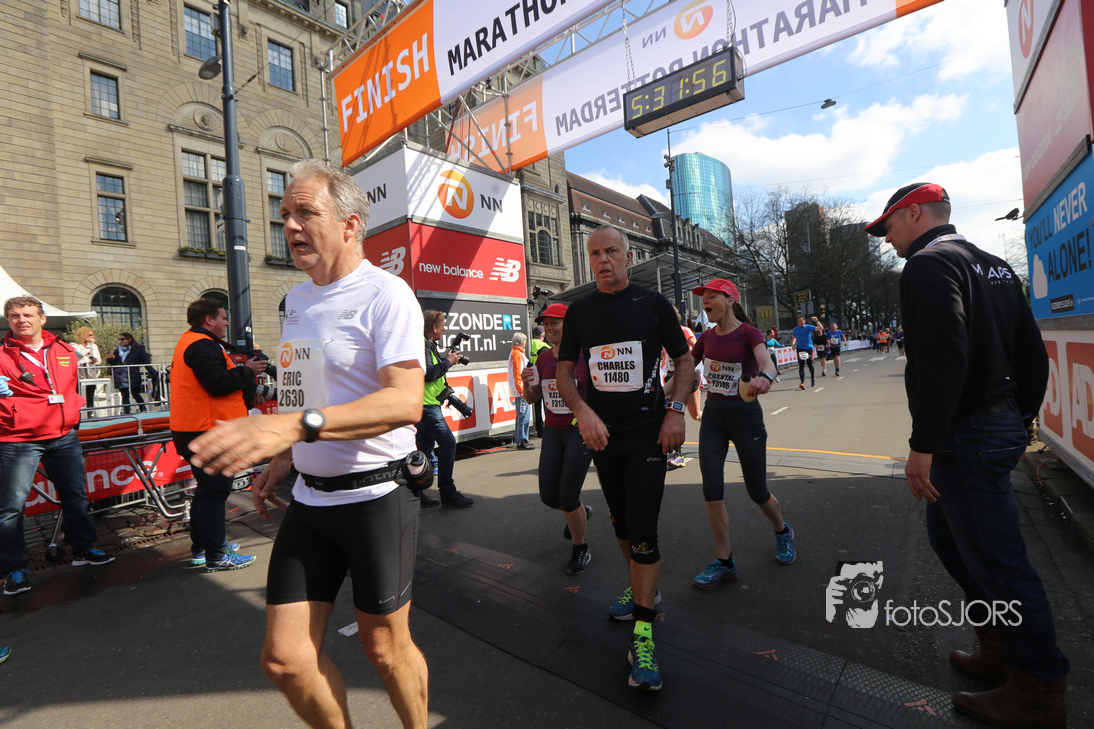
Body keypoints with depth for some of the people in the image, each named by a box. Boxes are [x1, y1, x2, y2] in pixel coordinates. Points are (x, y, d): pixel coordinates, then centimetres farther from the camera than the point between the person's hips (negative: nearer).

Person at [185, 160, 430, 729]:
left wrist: (298, 425, -36)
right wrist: (285, 458, 14)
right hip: (310, 497, 7)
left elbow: (406, 403, -27)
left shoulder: (385, 294, -14)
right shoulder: (297, 299, 13)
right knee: (284, 656, 10)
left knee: (385, 648, 11)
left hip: (377, 497, -7)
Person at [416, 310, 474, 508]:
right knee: (448, 442, -11)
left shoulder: (427, 345, 18)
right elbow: (428, 374, -23)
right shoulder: (423, 345, -14)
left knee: (425, 447, 13)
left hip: (426, 405, 11)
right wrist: (448, 361, -11)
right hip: (426, 404, -11)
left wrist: (448, 359, 11)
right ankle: (448, 494, -7)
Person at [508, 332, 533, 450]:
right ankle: (521, 441, -5)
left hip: (520, 391, 11)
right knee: (524, 416, -8)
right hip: (521, 390, -11)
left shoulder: (513, 352, 19)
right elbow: (517, 374, -18)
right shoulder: (518, 354, -12)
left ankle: (518, 438, 26)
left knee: (521, 415, 17)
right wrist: (521, 391, -20)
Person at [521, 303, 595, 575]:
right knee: (548, 496, 8)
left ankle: (580, 550, 25)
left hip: (581, 431, -5)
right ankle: (581, 511, 42)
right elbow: (532, 399, 12)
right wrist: (526, 382, -8)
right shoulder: (543, 358, 5)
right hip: (552, 431, 5)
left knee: (567, 497, -2)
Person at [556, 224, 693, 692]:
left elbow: (685, 360, 4)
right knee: (621, 523, 18)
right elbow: (563, 371, 5)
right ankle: (642, 588, 42)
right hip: (602, 434, 3)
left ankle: (642, 635, 6)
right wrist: (583, 412, -12)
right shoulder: (579, 311, 5)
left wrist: (675, 410, -10)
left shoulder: (653, 303, -1)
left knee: (642, 530, -6)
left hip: (648, 431, -3)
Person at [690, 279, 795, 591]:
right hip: (712, 416, 5)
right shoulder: (707, 337, 5)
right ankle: (724, 563, 9)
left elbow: (766, 360, -30)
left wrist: (764, 376, -53)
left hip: (745, 415, -4)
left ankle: (782, 532, 42)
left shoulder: (748, 332, -11)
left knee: (757, 491, 8)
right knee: (712, 490, -5)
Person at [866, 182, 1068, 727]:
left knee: (998, 562, 3)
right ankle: (1001, 651, 36)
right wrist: (1018, 421, 22)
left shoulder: (929, 264, -14)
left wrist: (924, 445, -24)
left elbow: (940, 360, -27)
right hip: (1003, 425, 10)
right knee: (949, 537, 22)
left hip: (966, 437, -10)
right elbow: (1032, 355, 17)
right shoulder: (994, 265, 16)